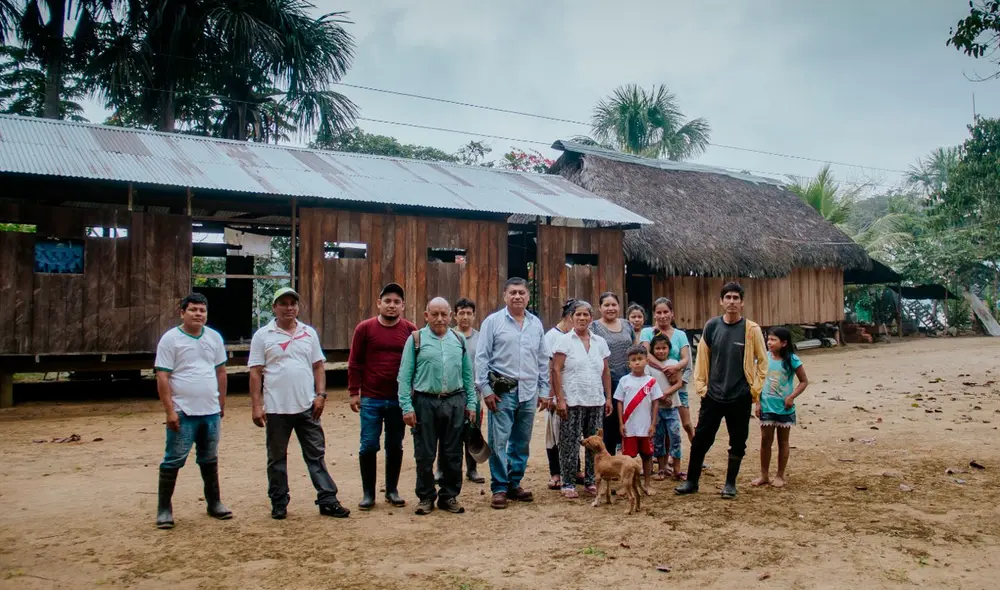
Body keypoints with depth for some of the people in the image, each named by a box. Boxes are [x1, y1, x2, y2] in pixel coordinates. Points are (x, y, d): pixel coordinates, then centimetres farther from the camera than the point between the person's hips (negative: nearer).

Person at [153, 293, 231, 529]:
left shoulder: (214, 337, 8)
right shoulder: (170, 339, -6)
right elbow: (162, 377, -10)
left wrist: (222, 404, 13)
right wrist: (170, 410, -16)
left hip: (210, 412, 5)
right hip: (183, 412, -5)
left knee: (209, 460, 15)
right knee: (173, 461, -1)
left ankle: (215, 503, 26)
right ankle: (164, 509, 8)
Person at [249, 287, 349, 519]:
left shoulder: (309, 333, 8)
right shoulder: (262, 336, -1)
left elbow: (318, 366, 10)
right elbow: (255, 373, -2)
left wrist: (321, 394, -1)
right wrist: (256, 405, -7)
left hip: (307, 406, 2)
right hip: (276, 408, -2)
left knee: (316, 454, 5)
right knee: (277, 458, 10)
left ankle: (328, 500, 9)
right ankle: (279, 503, 21)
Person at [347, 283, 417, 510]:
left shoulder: (411, 330, 2)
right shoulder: (365, 328, -1)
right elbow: (354, 363, 1)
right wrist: (354, 392, -3)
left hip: (399, 399, 1)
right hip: (371, 399, -1)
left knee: (395, 446, 10)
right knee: (368, 446, 2)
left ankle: (392, 490, 23)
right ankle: (368, 493, 15)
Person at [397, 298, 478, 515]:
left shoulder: (459, 340, 10)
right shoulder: (416, 339, 0)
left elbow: (467, 375, 13)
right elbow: (404, 376, -3)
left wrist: (471, 403, 7)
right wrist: (407, 407, -9)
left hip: (455, 402, 3)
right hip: (425, 402, -2)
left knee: (452, 455, 9)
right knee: (425, 455, 6)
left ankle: (449, 496, 23)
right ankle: (426, 497, 21)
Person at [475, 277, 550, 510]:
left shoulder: (536, 324, 11)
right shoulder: (493, 321, -2)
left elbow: (543, 360, 15)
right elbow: (482, 358, -3)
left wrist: (544, 390, 11)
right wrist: (486, 389, -9)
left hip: (529, 392, 4)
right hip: (502, 391, -4)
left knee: (521, 442, 11)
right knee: (498, 442, -3)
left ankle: (514, 484, 23)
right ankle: (499, 488, 7)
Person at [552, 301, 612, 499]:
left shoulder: (599, 342, 11)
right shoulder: (564, 341, -2)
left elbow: (606, 372, 15)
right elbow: (556, 371, -7)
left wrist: (608, 398, 9)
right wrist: (559, 399, -13)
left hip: (596, 402, 4)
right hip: (572, 402, -4)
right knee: (570, 443, -1)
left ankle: (590, 482, 18)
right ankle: (568, 484, 8)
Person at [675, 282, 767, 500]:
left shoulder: (751, 329, -5)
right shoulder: (712, 326, 1)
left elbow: (762, 361, 0)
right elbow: (702, 358, 6)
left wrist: (755, 388, -4)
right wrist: (700, 385, 3)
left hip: (740, 397, -1)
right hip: (713, 396, 2)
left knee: (737, 442, 8)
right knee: (701, 439, 5)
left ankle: (730, 483, 24)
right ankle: (691, 481, 18)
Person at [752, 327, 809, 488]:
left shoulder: (792, 360, -9)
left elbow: (804, 381, -3)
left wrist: (791, 397, -15)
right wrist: (757, 403, -1)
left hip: (784, 408, -2)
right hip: (767, 407, 2)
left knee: (782, 441, 10)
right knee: (765, 440, 6)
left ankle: (780, 475, 21)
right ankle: (764, 475, 17)